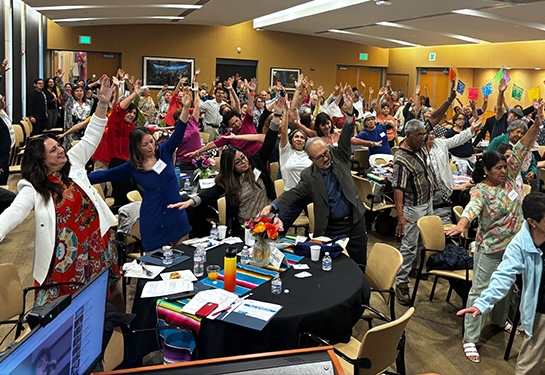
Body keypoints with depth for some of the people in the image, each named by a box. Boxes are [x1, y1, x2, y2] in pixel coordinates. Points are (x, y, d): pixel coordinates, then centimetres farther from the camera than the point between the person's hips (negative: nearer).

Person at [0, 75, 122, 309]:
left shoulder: (72, 165, 2)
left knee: (112, 290, 18)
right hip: (65, 253, -4)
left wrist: (103, 105, -6)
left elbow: (90, 140, 3)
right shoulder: (33, 190, -12)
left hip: (97, 240, 5)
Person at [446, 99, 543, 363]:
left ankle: (499, 319, 49)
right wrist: (461, 225, -60)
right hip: (491, 248, -6)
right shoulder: (481, 190, -20)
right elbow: (472, 207, -40)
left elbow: (521, 150, -8)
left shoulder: (509, 177, -2)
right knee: (480, 290, 0)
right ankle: (470, 338, 6)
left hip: (515, 245, 6)